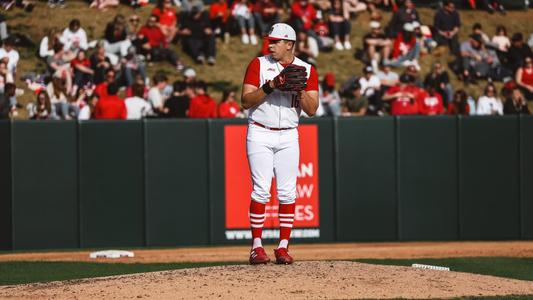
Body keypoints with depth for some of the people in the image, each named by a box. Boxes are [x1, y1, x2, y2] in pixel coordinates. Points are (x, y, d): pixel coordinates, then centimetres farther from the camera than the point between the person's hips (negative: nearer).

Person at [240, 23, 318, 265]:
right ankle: (256, 247, -6)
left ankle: (283, 247, 4)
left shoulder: (306, 70, 4)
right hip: (260, 134, -2)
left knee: (287, 192, -2)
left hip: (288, 137, 2)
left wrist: (299, 89, -16)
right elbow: (246, 101, -8)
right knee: (261, 191, -9)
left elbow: (311, 110, 0)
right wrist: (271, 86, -19)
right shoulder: (259, 64, 0)